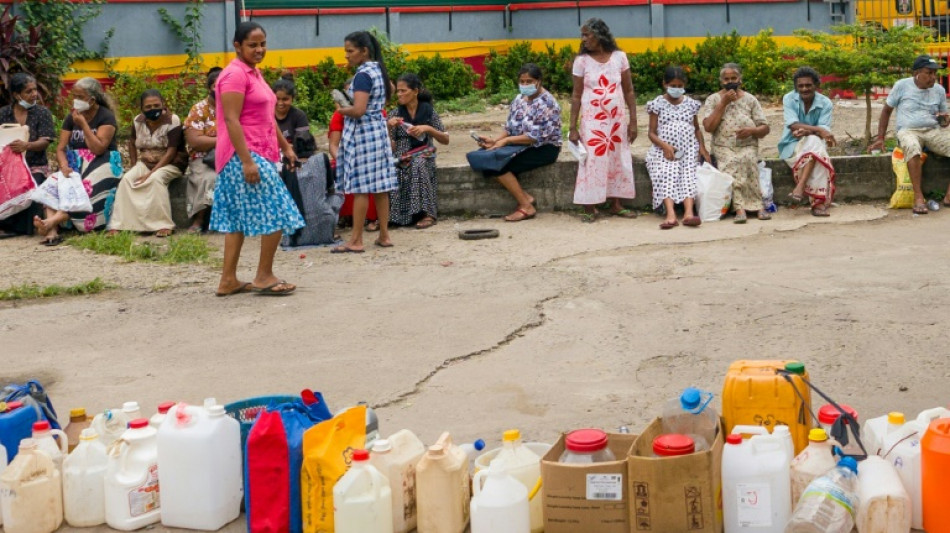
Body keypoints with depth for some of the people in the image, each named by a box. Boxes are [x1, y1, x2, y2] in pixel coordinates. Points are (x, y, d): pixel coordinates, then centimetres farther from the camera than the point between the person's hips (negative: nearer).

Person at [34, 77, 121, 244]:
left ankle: (53, 221, -45)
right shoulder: (71, 118, 10)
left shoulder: (106, 117, -7)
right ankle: (52, 230, -41)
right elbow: (60, 149, 5)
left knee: (87, 192, -33)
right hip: (75, 165, 5)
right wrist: (64, 167, -16)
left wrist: (83, 124, -15)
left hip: (101, 165, -5)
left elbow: (98, 149, -18)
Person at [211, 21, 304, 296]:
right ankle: (264, 276, 3)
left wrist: (286, 146, 23)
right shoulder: (235, 74, -14)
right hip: (244, 156, -10)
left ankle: (228, 280, 13)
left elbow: (266, 117, 24)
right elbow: (231, 120, -20)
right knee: (276, 214, -6)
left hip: (258, 154, 10)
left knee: (239, 219, 10)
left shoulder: (253, 72, 17)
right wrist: (247, 161, -24)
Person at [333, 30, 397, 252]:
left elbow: (358, 110, -25)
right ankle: (384, 236, 15)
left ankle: (356, 241, -4)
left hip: (362, 133, -9)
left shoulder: (363, 75, -16)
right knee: (380, 186, 10)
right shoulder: (378, 69, 11)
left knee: (360, 188, -6)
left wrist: (341, 110, -7)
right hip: (379, 128, 9)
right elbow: (390, 90, 33)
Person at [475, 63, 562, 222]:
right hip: (522, 146, 8)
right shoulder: (519, 99, 11)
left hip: (544, 148, -8)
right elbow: (509, 129, 13)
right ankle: (525, 197, -11)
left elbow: (536, 137, -19)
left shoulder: (547, 103, -13)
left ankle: (526, 207, -14)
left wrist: (506, 140, -19)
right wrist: (495, 141, -7)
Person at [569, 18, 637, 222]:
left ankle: (616, 205, 18)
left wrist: (633, 121, 0)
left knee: (619, 161, 7)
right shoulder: (582, 60, -3)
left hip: (617, 118, 2)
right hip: (592, 119, -2)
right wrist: (573, 127, -5)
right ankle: (589, 208, 4)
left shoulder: (619, 57, 0)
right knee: (592, 161, -4)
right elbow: (576, 96, -1)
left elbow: (629, 91, 4)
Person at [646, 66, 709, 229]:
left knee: (688, 175, -25)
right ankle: (670, 214, -47)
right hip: (664, 151, -2)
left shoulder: (690, 104, 16)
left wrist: (702, 147, 5)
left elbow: (697, 129, 23)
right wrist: (664, 146, -14)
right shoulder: (657, 104, 7)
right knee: (666, 175, -30)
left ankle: (689, 212, -45)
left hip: (689, 150, 2)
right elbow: (652, 133, 5)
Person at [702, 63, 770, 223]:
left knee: (747, 160, -35)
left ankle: (740, 207, -35)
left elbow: (765, 129, 11)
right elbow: (708, 127, -4)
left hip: (747, 146, 1)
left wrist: (752, 130, -12)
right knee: (731, 164, -35)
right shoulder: (713, 100, 11)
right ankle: (757, 205, -38)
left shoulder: (750, 100, 13)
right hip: (723, 148, -1)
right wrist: (723, 103, -7)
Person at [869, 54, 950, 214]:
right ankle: (918, 197, -41)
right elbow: (887, 111, 9)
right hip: (909, 131, -4)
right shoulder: (902, 86, 0)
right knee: (912, 147, -41)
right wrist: (880, 138, 5)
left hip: (934, 131, 4)